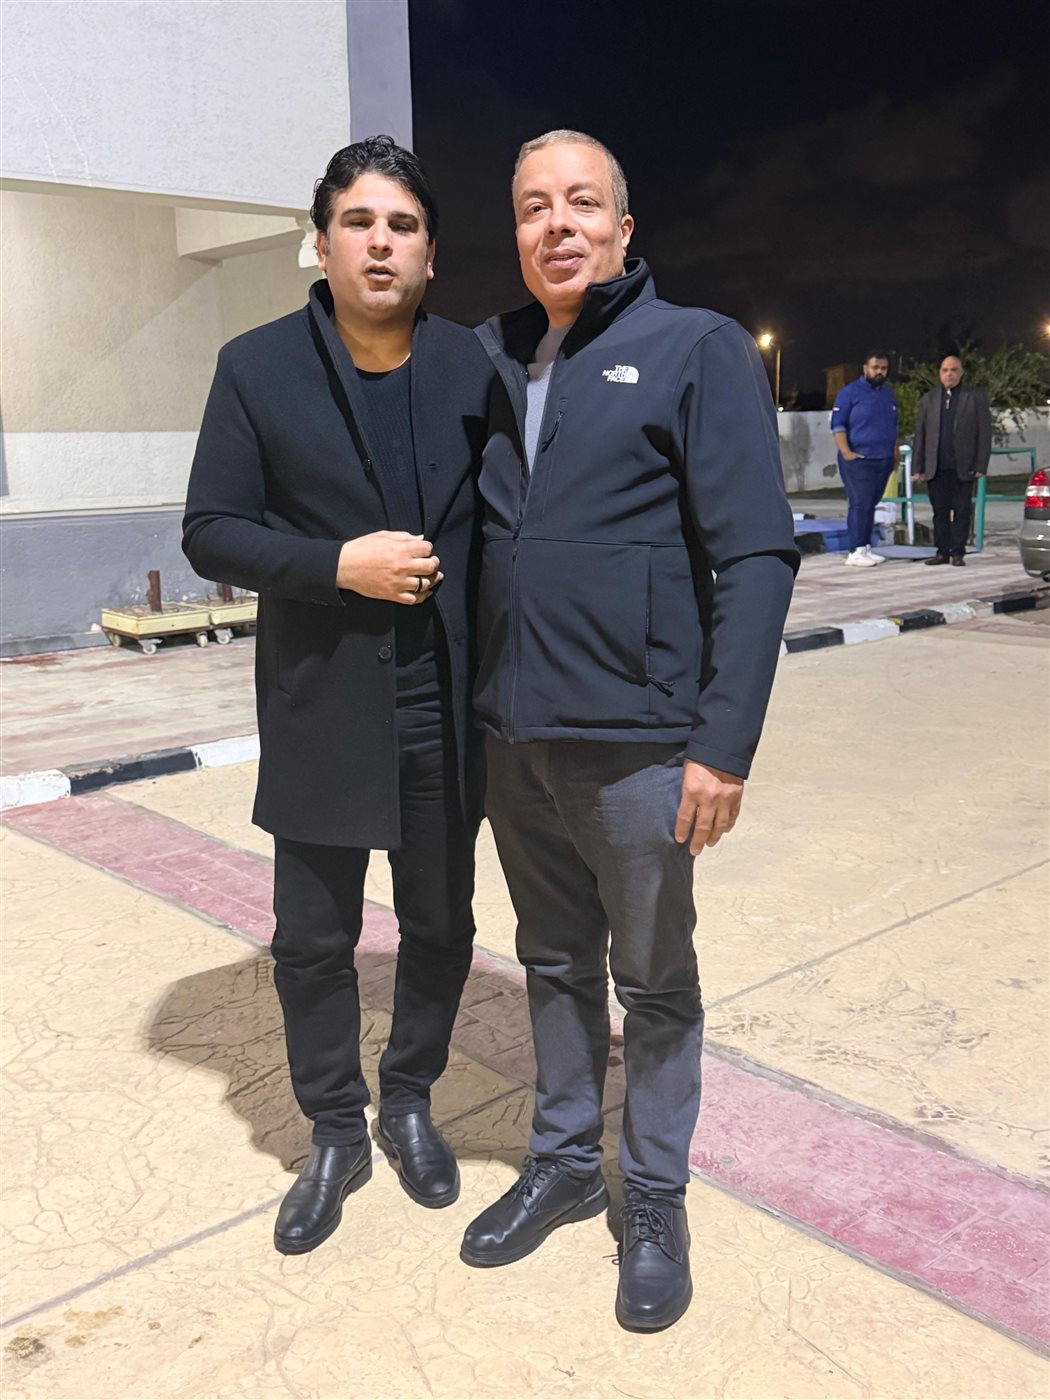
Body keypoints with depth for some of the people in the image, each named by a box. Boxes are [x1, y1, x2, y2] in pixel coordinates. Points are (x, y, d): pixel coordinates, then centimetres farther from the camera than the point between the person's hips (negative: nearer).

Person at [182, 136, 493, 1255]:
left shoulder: (472, 367, 2)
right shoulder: (257, 368, -2)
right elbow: (211, 533, -4)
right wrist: (337, 565, -19)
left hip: (445, 711, 2)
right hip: (320, 713, -1)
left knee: (440, 925, 15)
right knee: (313, 940, 9)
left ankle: (408, 1100, 39)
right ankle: (334, 1134, 31)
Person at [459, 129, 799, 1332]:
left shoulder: (698, 349, -5)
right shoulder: (486, 360, 9)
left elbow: (755, 554, -11)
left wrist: (725, 744, -17)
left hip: (637, 741, -4)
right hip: (512, 736, 5)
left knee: (654, 983, 11)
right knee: (554, 963, 19)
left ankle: (656, 1200, 29)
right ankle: (563, 1159, 37)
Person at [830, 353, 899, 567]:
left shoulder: (888, 393, 16)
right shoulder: (850, 392, -3)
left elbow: (893, 426, 24)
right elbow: (837, 425, -8)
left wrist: (894, 452, 16)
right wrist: (846, 453, -17)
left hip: (883, 460, 6)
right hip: (858, 460, -6)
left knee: (871, 504, 9)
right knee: (860, 504, -10)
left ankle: (865, 547, 14)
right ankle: (855, 551, -6)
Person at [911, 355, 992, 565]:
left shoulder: (976, 397, 5)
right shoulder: (928, 399, 13)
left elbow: (984, 433, 1)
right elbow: (919, 435, 10)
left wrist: (981, 466, -7)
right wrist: (917, 468, 4)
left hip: (963, 468, -2)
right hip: (936, 468, 2)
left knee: (961, 511, 0)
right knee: (940, 512, 5)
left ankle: (958, 553, 5)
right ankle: (942, 552, 12)